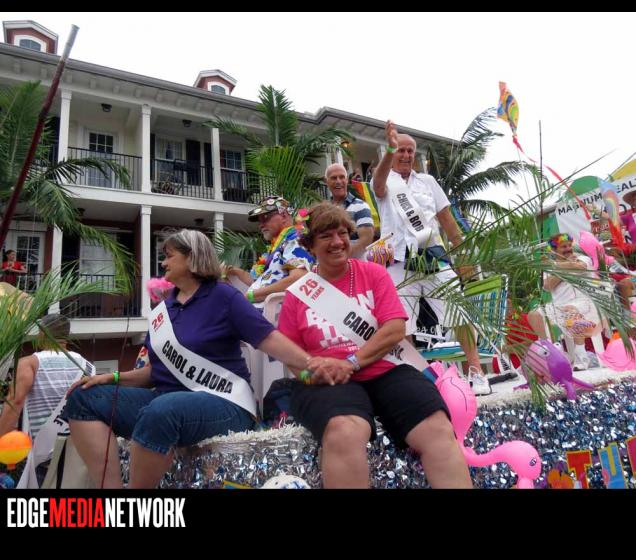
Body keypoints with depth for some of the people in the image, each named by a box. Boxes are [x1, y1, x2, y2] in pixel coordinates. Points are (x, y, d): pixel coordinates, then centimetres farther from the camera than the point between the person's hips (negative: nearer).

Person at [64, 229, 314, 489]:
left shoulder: (222, 296, -5)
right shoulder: (161, 310, 15)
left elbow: (268, 337, -14)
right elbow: (157, 369, 20)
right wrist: (114, 377, 6)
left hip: (223, 404, -7)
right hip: (167, 399, 7)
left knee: (162, 410, -37)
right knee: (84, 398, -3)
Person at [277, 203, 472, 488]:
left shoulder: (374, 273, 9)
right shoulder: (298, 292, 9)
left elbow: (395, 329, -1)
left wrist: (350, 362, -12)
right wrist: (310, 366, -11)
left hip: (386, 372, 2)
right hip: (327, 381, -1)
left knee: (438, 430, -26)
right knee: (345, 433, -35)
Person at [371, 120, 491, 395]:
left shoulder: (427, 181, 19)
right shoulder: (385, 181, 8)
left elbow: (447, 219, 17)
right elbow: (378, 183, -20)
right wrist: (389, 149, -39)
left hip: (434, 257, 3)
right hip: (401, 263, -2)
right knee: (403, 328, -1)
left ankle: (475, 372, 7)